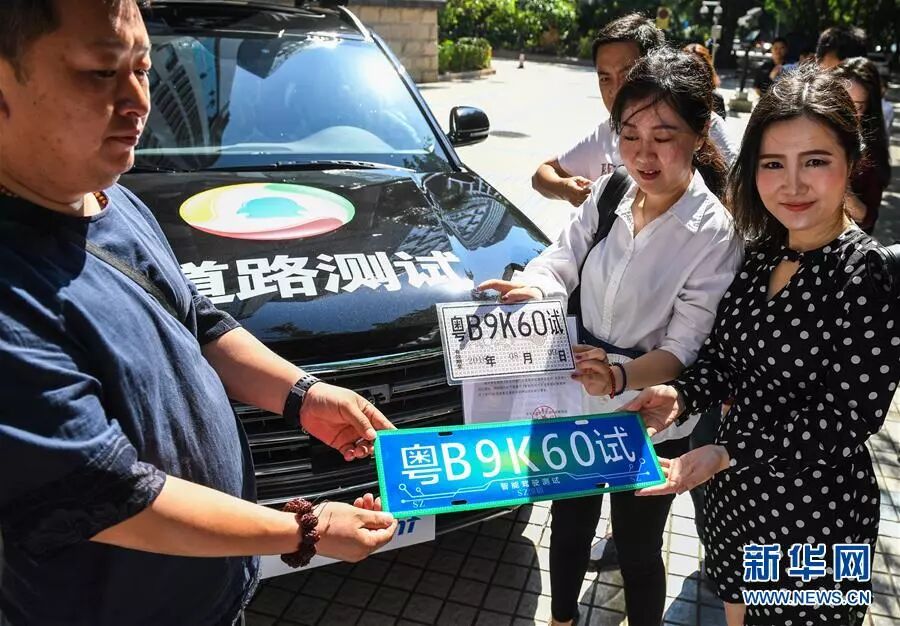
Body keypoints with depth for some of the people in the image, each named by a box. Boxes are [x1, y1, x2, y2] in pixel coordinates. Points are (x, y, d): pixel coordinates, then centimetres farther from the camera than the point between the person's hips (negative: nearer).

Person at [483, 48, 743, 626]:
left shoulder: (714, 233, -19)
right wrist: (530, 288, -31)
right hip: (577, 406, 5)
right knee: (569, 526, 25)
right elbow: (561, 260, -8)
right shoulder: (609, 194, -5)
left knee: (637, 548, 16)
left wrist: (621, 377, -38)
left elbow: (682, 349, -19)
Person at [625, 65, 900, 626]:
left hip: (815, 511, -6)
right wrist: (680, 397, -14)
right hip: (738, 490, 7)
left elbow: (851, 414, -23)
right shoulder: (763, 254, 0)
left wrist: (727, 452, -26)